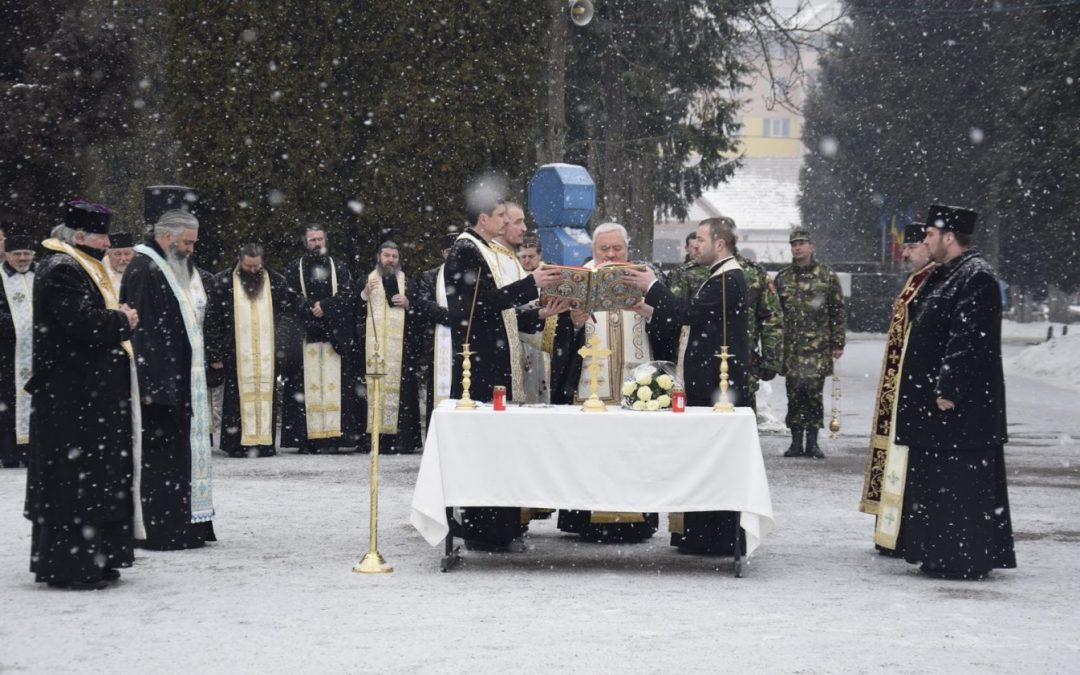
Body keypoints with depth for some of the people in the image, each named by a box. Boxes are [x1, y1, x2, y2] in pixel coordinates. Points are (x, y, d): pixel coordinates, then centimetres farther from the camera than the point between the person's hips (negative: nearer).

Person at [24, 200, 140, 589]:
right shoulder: (61, 270, -15)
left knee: (97, 477, 13)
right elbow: (83, 323, -24)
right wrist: (123, 321, -9)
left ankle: (93, 560, 19)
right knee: (74, 478, -6)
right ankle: (68, 566, -1)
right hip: (74, 394, -11)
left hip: (96, 393, 11)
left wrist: (119, 320, 6)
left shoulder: (80, 268, 19)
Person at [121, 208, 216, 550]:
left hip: (179, 381, 10)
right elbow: (138, 330, -19)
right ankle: (157, 531, -4)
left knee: (180, 455, 11)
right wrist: (149, 386, -24)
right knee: (158, 457, -7)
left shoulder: (175, 270, 17)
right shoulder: (143, 270, -13)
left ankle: (182, 527, 15)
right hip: (158, 382, -10)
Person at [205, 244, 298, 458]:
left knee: (266, 394, 3)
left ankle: (264, 441, 8)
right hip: (236, 354, -2)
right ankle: (237, 444, 1)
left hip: (267, 353, 2)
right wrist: (215, 354, -3)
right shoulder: (223, 283, 1)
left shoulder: (275, 281, 7)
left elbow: (292, 309, 12)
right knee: (238, 396, -3)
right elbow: (213, 320, 0)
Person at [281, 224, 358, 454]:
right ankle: (306, 438, -9)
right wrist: (312, 310, -13)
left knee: (333, 384, -7)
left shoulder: (339, 268, 13)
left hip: (334, 335, 1)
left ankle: (332, 436, -11)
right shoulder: (293, 269, 10)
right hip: (304, 336, -1)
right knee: (306, 385, -6)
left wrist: (323, 305, -12)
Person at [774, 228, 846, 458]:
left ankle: (812, 442, 6)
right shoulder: (782, 278, 10)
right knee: (794, 394, 3)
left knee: (814, 393, -4)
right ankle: (796, 441, 11)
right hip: (790, 348, 3)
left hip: (818, 347, -3)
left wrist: (838, 343, -2)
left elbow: (839, 312, 3)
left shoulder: (827, 276, 2)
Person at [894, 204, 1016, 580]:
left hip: (961, 407, -10)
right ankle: (941, 555, 21)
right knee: (935, 479, 13)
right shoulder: (944, 274, 16)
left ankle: (967, 561, 0)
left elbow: (968, 340, -22)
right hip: (932, 398, 10)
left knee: (960, 480, -5)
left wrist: (949, 390, -23)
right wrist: (934, 390, 19)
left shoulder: (977, 277, -16)